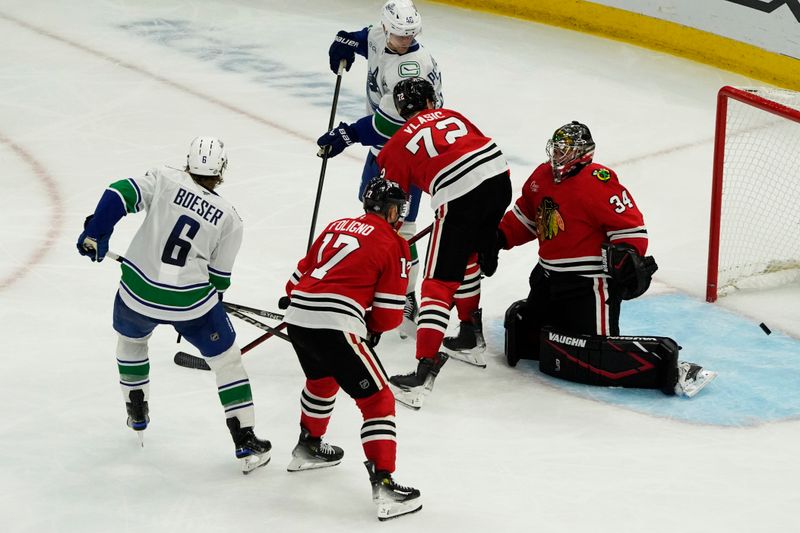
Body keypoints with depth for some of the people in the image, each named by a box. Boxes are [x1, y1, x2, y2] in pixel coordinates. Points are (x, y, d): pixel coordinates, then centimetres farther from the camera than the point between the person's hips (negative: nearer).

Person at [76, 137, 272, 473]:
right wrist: (210, 304, 23)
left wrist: (95, 234, 0)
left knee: (130, 338, 34)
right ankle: (245, 442, 10)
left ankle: (137, 415, 45)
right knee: (227, 360, 13)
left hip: (138, 291, 2)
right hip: (189, 300, -2)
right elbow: (219, 278, 5)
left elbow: (121, 195, -11)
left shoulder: (164, 179, 1)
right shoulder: (229, 218, 2)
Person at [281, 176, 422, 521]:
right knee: (377, 399, -1)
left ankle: (309, 446, 51)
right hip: (335, 325, -7)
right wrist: (374, 327, 22)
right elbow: (389, 313, 1)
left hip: (297, 319, 8)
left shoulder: (337, 227, 22)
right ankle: (383, 485, -9)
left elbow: (302, 273, 27)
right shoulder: (392, 245, 2)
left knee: (322, 379, 35)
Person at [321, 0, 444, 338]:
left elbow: (391, 122, -32)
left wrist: (348, 135, -30)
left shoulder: (415, 67, -31)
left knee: (398, 221, -12)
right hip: (381, 143, 9)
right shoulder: (379, 38, -7)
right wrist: (346, 42, 2)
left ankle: (407, 298, -5)